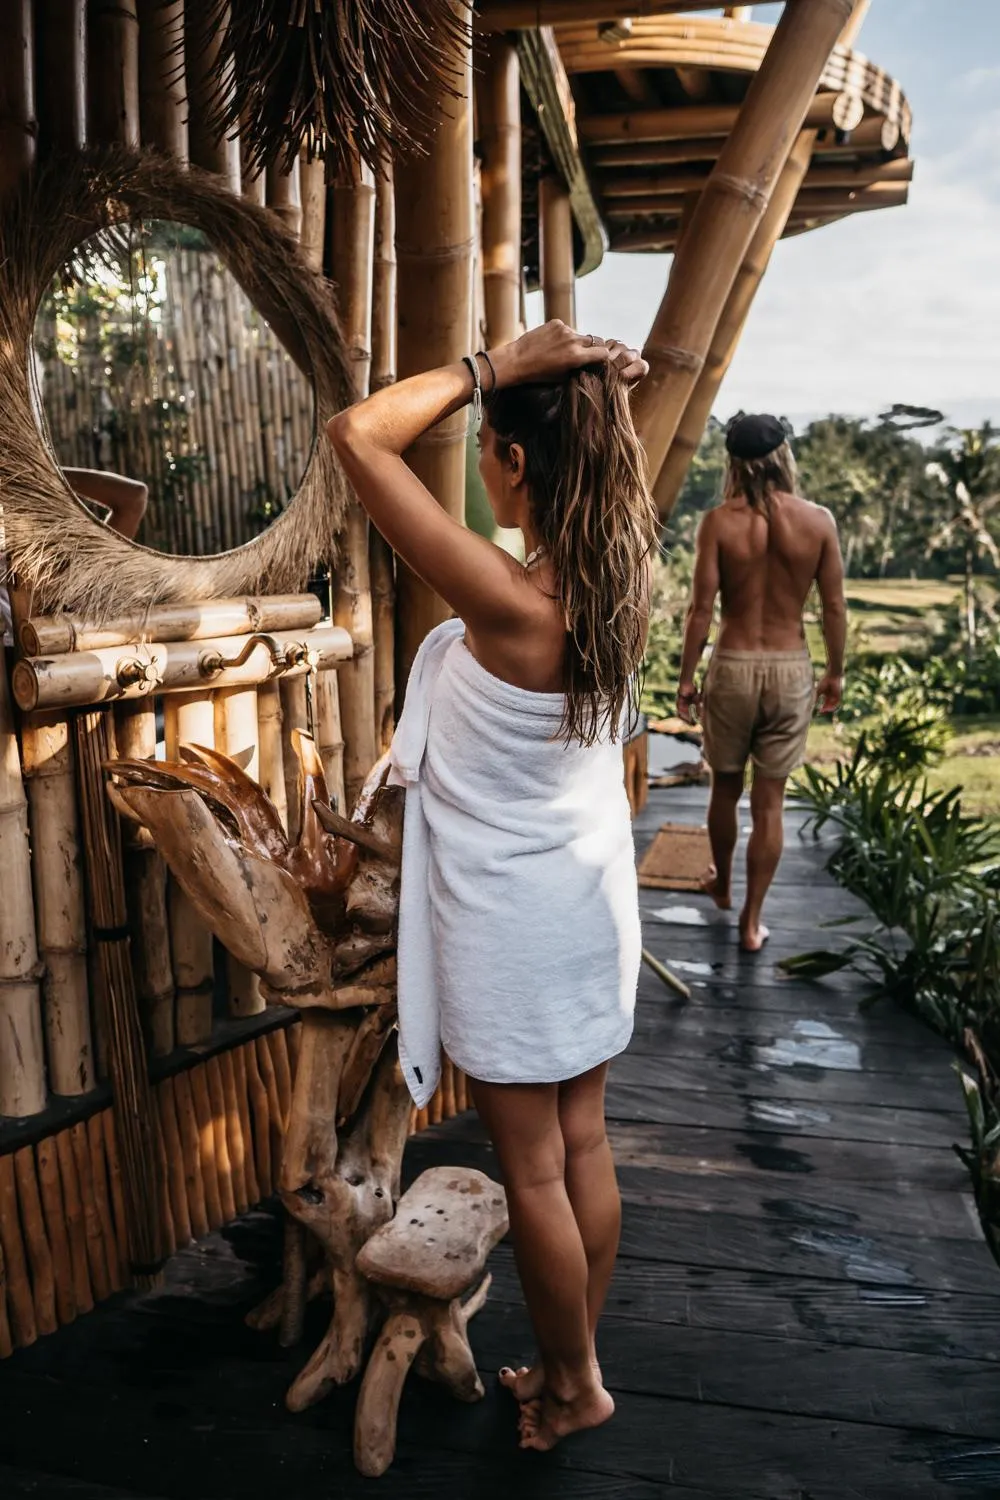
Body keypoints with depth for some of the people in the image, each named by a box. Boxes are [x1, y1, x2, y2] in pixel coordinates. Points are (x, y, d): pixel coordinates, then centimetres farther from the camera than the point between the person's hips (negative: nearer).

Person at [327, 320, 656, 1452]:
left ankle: (575, 1386, 34)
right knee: (583, 1145, 20)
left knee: (532, 1172, 13)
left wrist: (492, 365, -21)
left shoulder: (508, 602, -28)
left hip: (510, 924, -7)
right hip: (593, 903, 7)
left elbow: (357, 436, -25)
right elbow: (618, 462, 16)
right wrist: (598, 384, -1)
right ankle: (571, 1365, 40)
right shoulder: (620, 580, -7)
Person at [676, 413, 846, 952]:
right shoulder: (818, 521, -6)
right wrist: (835, 672, 12)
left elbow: (702, 609, -10)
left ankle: (721, 884, 41)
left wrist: (686, 678, 0)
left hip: (732, 666, -1)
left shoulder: (719, 521, -10)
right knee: (769, 801, 8)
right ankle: (751, 921, 16)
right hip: (791, 670, 1)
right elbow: (834, 609, -1)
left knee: (725, 786, 20)